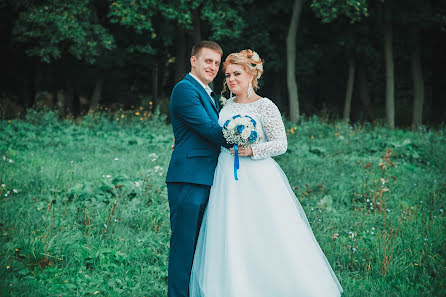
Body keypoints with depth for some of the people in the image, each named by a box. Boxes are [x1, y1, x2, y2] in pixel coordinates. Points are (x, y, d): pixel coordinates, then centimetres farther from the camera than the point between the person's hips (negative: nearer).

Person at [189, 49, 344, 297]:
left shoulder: (265, 106, -6)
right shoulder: (227, 104, 11)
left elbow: (281, 144, -8)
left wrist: (252, 150, -17)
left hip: (257, 180, -5)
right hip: (227, 181, 5)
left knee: (266, 238, -6)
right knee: (229, 241, 3)